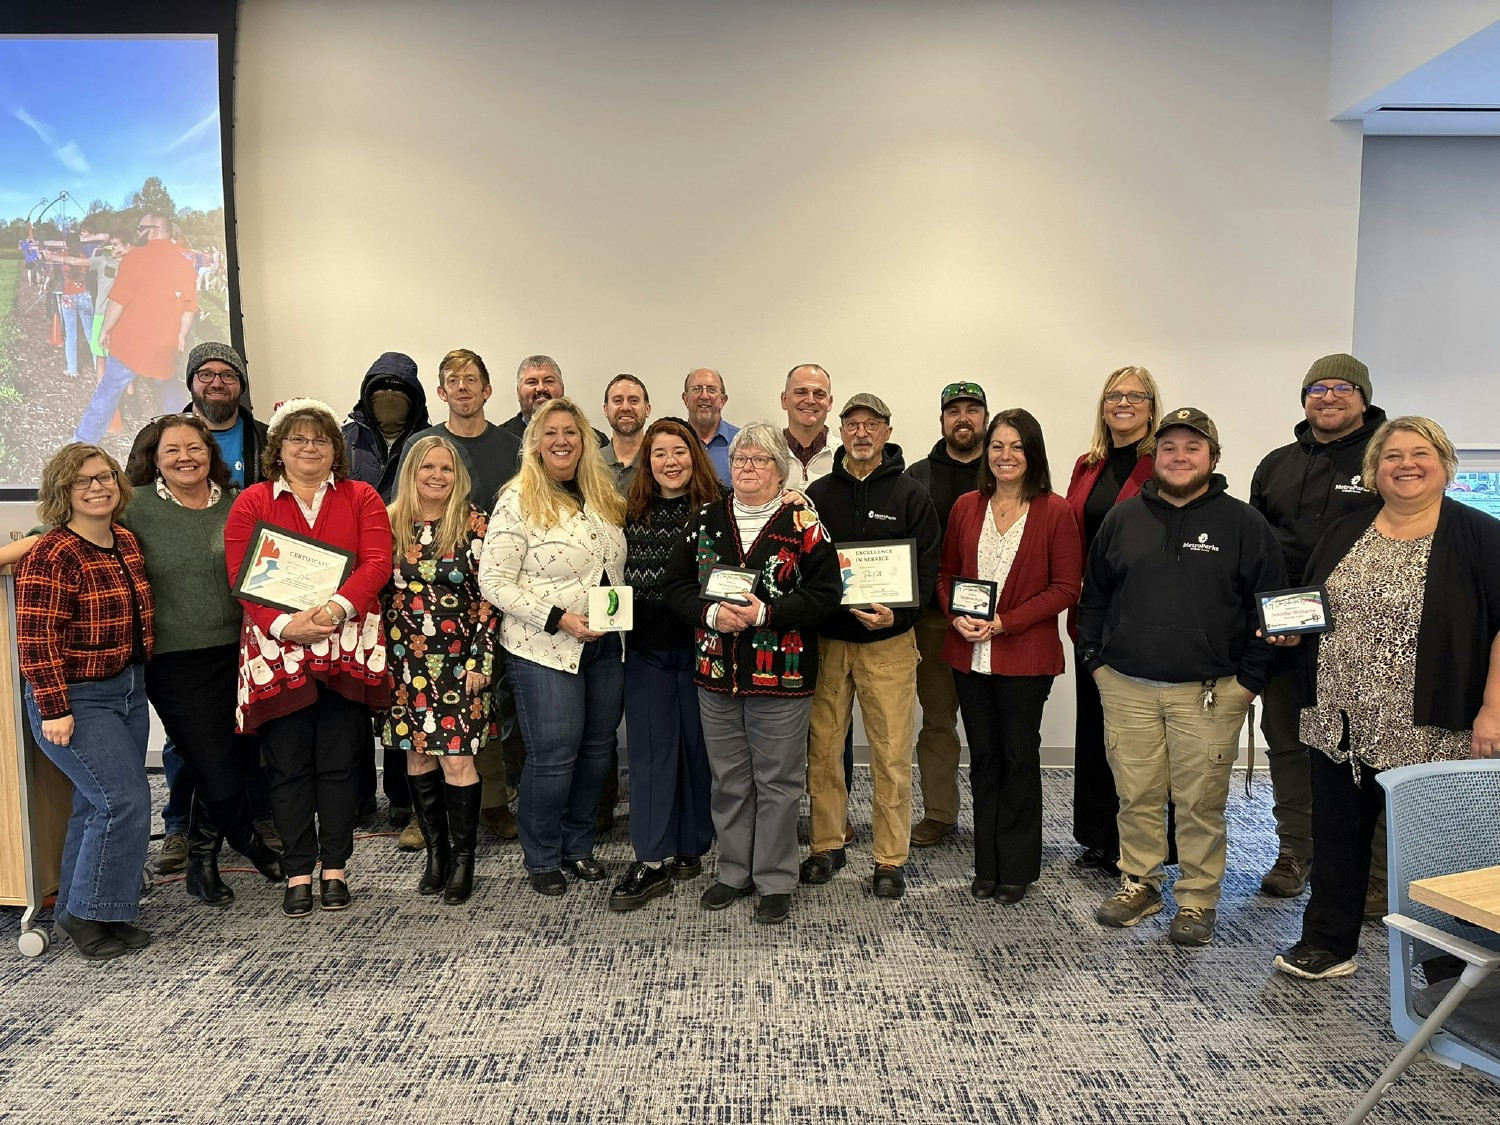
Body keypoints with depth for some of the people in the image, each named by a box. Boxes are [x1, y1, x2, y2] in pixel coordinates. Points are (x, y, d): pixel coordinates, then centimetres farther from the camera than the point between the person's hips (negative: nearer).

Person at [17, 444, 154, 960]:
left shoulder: (127, 542, 7)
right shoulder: (51, 556, -17)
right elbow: (38, 640, -19)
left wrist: (140, 680, 19)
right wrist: (54, 710, -20)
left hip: (128, 690, 8)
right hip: (77, 700, -8)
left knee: (98, 804, 12)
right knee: (124, 801, -11)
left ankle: (76, 910, 24)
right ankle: (88, 915, 5)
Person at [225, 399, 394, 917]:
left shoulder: (362, 498, 10)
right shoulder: (251, 502, 9)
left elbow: (376, 563, -3)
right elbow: (242, 577, -1)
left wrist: (338, 606, -19)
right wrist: (284, 623, -15)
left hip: (346, 648, 0)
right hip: (277, 647, 0)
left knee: (339, 762, 5)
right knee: (288, 764, 4)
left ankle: (335, 869, 17)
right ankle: (298, 873, 16)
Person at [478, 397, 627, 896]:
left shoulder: (603, 496, 9)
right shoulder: (518, 500, -10)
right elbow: (494, 582, -13)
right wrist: (559, 619, -18)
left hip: (607, 648, 6)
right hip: (545, 650, -6)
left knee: (597, 748, 12)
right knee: (553, 756, 0)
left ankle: (578, 845, 30)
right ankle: (542, 859, 20)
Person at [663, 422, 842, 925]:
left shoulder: (802, 525, -5)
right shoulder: (706, 520, 7)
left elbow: (825, 595, -10)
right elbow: (677, 584, 5)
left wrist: (767, 612, -21)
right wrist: (711, 613, -14)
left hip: (781, 677, -4)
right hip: (716, 674, 4)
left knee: (778, 780, 5)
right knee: (728, 779, 15)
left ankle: (775, 881, 21)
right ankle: (734, 871, 31)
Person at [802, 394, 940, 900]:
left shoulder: (911, 496, 1)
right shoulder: (818, 494, 8)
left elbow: (926, 570, -3)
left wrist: (897, 615, -19)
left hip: (888, 643, -2)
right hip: (826, 640, 2)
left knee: (891, 754, 2)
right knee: (822, 748, 8)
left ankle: (891, 858, 16)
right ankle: (827, 845, 24)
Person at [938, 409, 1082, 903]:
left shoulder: (1055, 512, -5)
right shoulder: (966, 507, 7)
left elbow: (1066, 588, -7)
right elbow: (947, 573, 12)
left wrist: (1004, 622, -16)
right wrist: (956, 616, -7)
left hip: (1025, 655, -4)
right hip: (970, 654, 4)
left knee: (1019, 757, 7)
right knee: (983, 757, 11)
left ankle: (1016, 868, 21)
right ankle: (987, 867, 23)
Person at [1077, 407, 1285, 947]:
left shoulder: (1243, 523, 0)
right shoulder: (1123, 518, 8)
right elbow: (1094, 594, 14)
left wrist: (1249, 678, -4)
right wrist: (1094, 658, 8)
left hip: (1209, 692, -2)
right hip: (1126, 687, 3)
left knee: (1200, 802, 5)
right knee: (1136, 795, 10)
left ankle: (1199, 899, 20)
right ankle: (1139, 883, 27)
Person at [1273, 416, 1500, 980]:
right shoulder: (1345, 533, 11)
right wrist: (1289, 627, -3)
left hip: (1429, 733, -4)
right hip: (1341, 725, 5)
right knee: (1337, 836, 12)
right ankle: (1327, 944, 27)